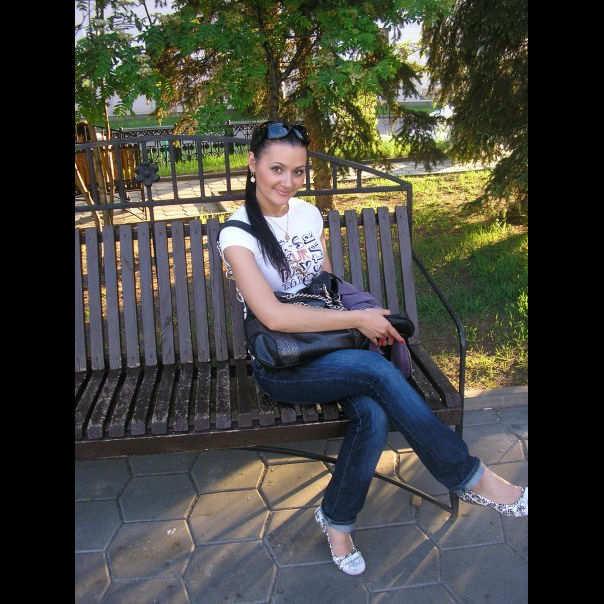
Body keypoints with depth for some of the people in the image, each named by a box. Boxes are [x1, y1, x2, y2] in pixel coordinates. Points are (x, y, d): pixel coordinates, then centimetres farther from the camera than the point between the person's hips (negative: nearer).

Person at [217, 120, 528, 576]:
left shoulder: (309, 214, 7)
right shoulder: (238, 233, -12)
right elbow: (274, 316, -23)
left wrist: (368, 317, -2)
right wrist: (358, 319, -21)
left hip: (329, 348, 5)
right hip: (280, 366, -5)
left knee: (374, 415, -25)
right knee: (378, 370, -29)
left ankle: (336, 519, 3)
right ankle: (470, 477, -10)